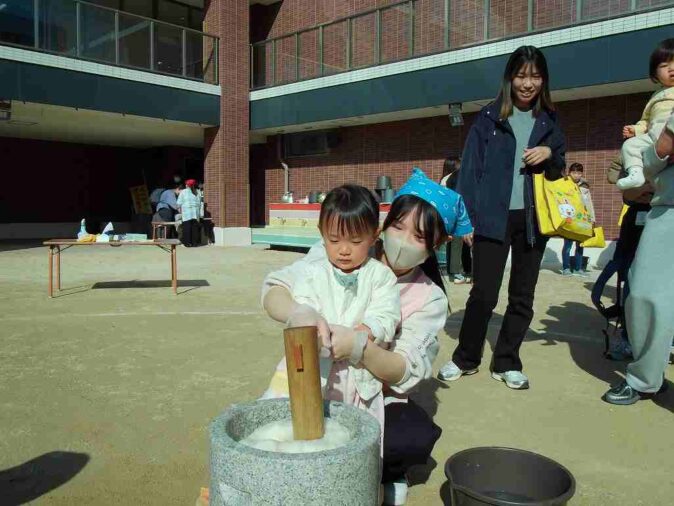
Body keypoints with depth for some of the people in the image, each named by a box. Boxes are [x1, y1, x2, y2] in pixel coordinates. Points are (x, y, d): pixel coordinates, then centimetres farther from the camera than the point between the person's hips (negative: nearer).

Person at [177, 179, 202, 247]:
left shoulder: (183, 192, 1)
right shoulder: (196, 192, 9)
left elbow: (179, 203, -1)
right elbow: (199, 203, 10)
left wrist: (180, 210, 14)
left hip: (187, 213, -3)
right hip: (195, 213, 3)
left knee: (187, 227, -2)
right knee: (195, 227, 6)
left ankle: (188, 243, -4)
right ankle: (195, 242, 8)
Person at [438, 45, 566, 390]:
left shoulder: (549, 121, 13)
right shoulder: (489, 118, 3)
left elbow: (560, 171, 18)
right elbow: (470, 169, -1)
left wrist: (550, 154, -5)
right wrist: (466, 217, -9)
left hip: (533, 219, 4)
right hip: (493, 217, -3)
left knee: (522, 296, 7)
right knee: (484, 293, -4)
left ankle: (506, 363, 21)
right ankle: (465, 358, 15)